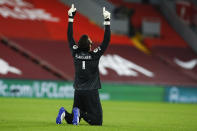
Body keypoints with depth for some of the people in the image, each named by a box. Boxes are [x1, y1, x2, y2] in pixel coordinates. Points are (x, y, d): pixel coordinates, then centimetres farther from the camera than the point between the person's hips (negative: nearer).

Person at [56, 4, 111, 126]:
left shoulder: (76, 53, 1)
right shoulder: (95, 55, -9)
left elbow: (70, 37, 11)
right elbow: (106, 40, -8)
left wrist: (71, 17, 14)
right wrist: (107, 21, -6)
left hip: (78, 92, 5)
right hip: (91, 93, -5)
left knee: (71, 120, 16)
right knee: (97, 121, -4)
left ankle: (65, 114, -14)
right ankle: (81, 114, -25)